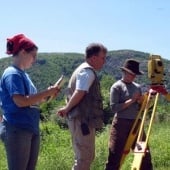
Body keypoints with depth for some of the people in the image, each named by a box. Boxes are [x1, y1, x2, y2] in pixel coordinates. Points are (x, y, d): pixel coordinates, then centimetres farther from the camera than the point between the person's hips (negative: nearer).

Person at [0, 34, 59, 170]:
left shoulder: (23, 74, 15)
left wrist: (47, 96, 3)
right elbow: (20, 101, -22)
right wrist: (46, 92, -16)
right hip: (17, 131, -9)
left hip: (32, 129, 9)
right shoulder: (12, 74, -12)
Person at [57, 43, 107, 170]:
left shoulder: (83, 70, 19)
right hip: (82, 120, -10)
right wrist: (67, 109, -12)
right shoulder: (88, 71, -14)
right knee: (84, 157, -5)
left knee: (86, 156, 17)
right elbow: (79, 93, -23)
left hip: (83, 119, 10)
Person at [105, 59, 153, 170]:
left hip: (136, 123, 6)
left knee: (144, 155, 7)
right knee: (115, 156, -2)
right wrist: (131, 100, -16)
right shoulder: (117, 87, -5)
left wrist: (142, 101, -5)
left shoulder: (137, 87, 12)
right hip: (121, 124, -5)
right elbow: (114, 108, -14)